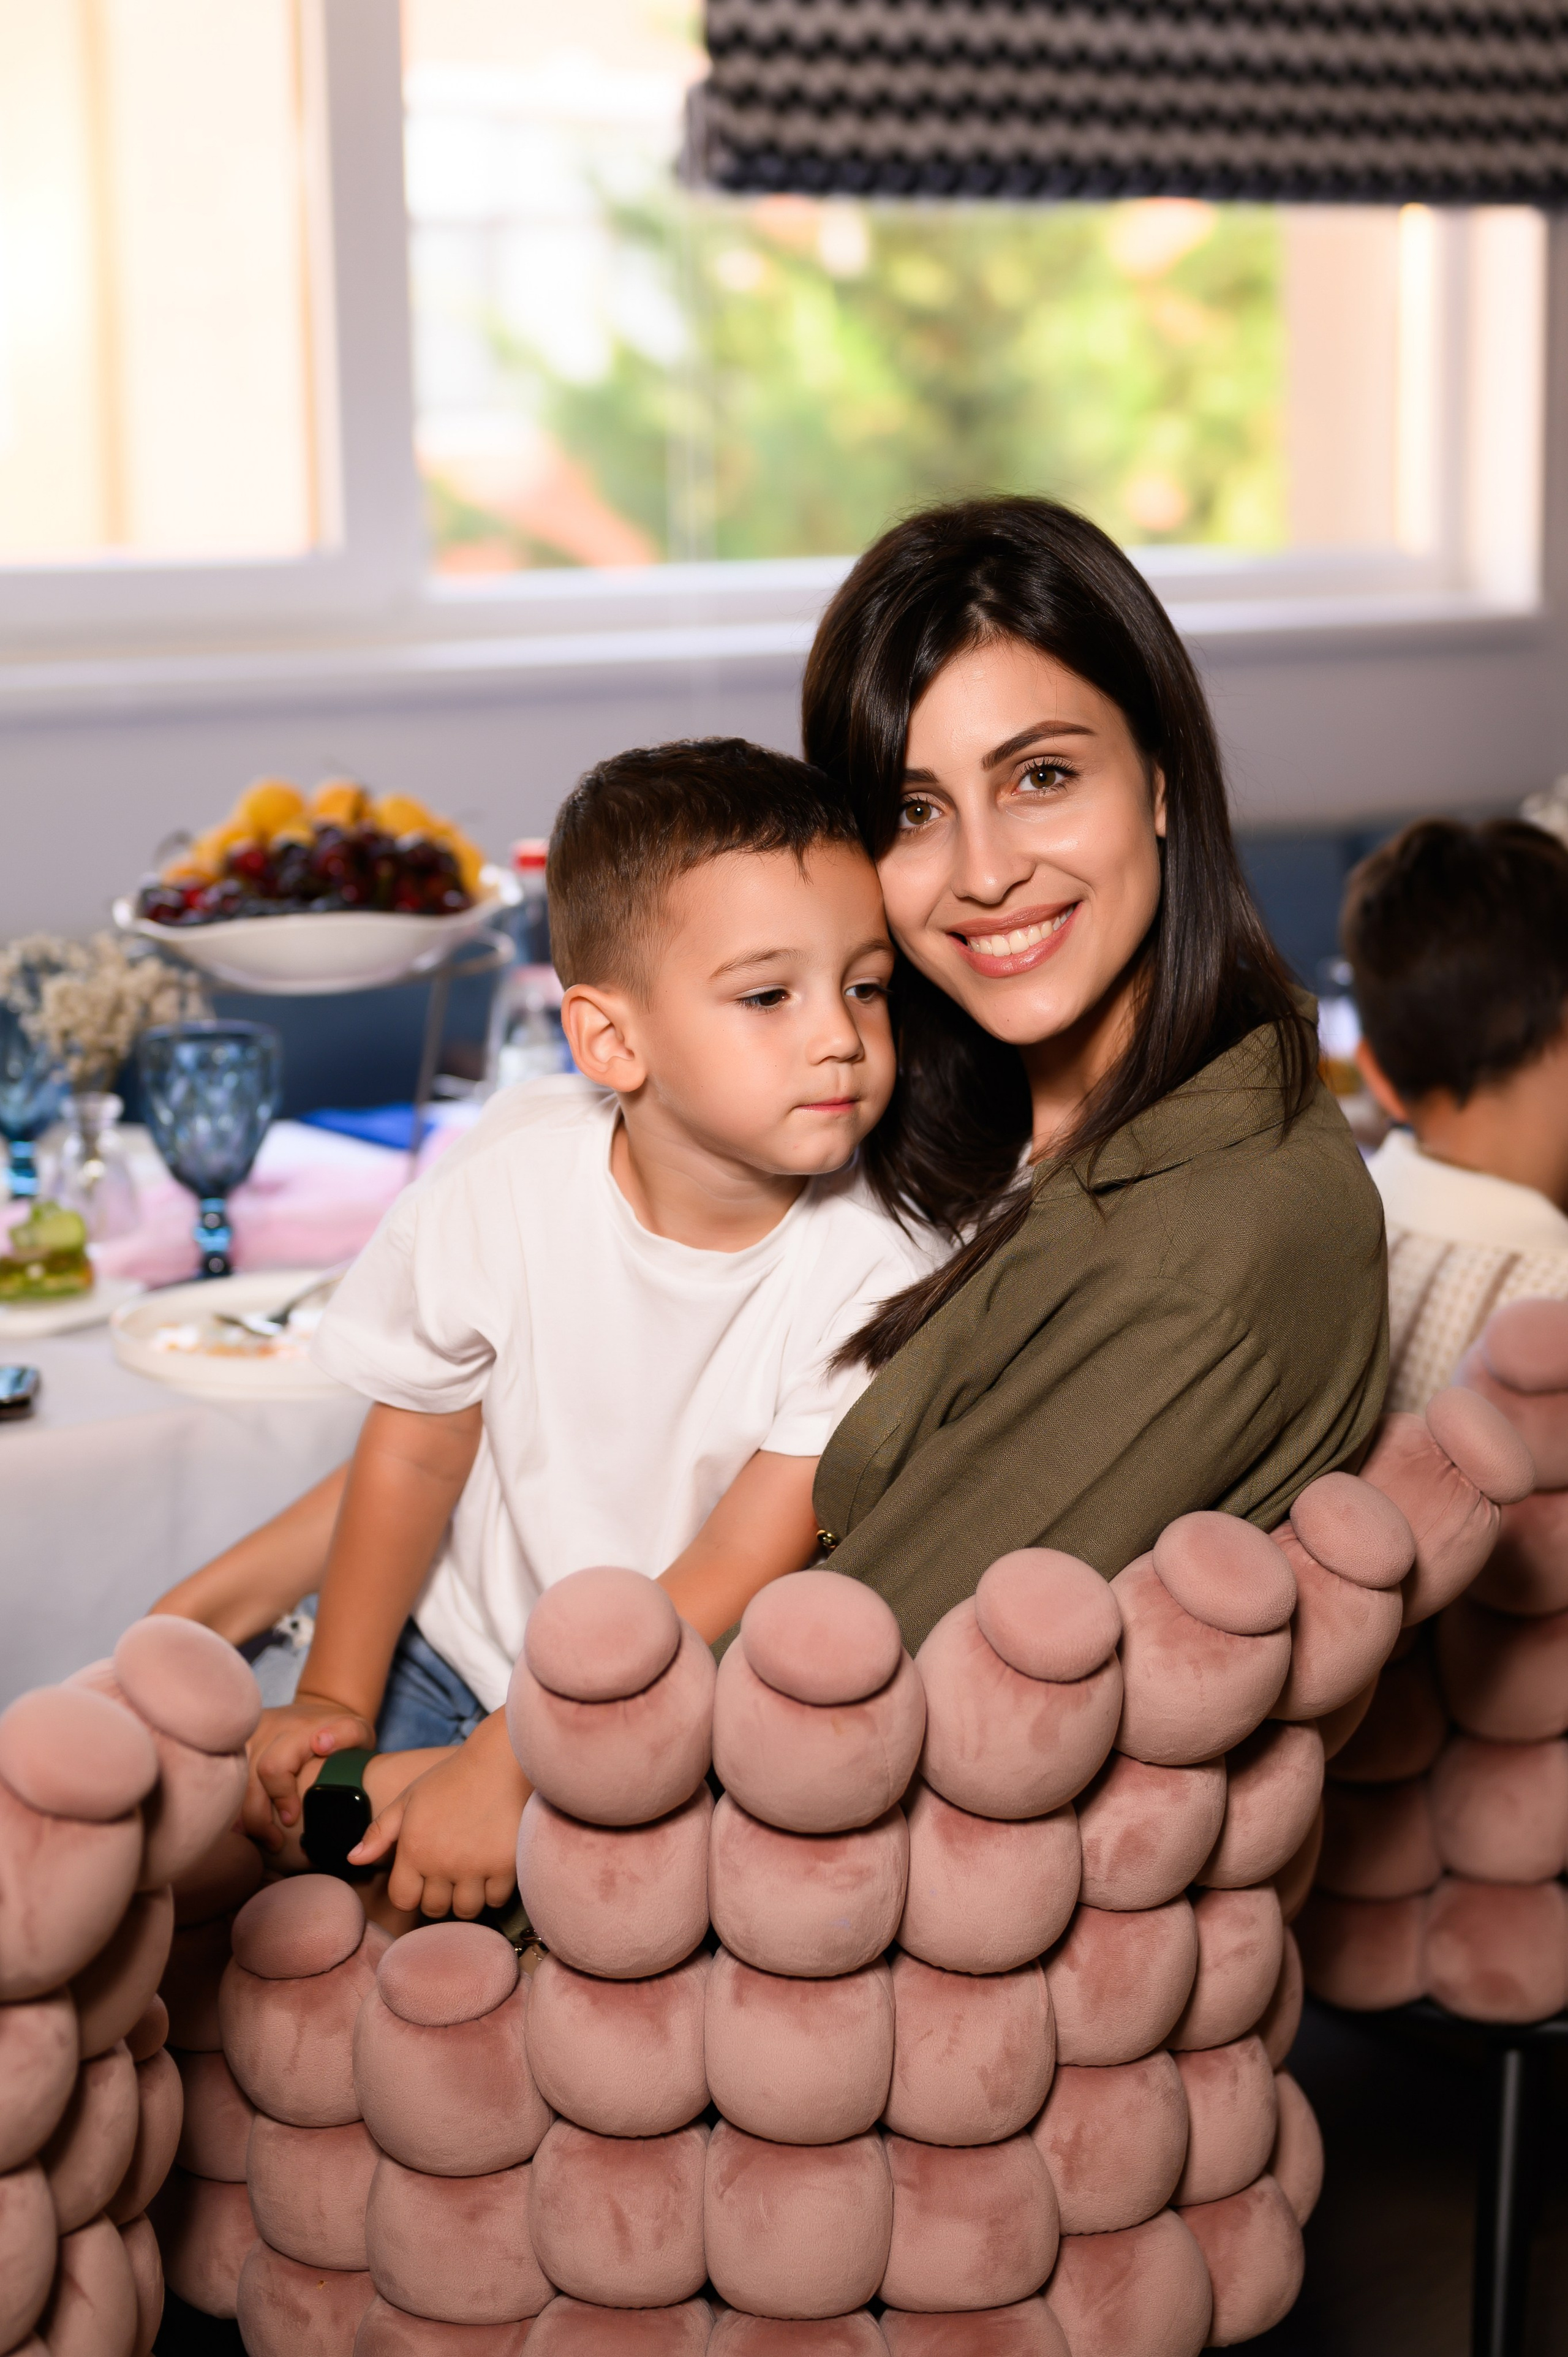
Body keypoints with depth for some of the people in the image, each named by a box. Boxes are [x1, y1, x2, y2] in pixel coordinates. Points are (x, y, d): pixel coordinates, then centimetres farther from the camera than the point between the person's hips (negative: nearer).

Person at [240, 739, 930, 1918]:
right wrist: (333, 1696, -2)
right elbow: (416, 1453, -2)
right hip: (457, 1650, 2)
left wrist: (511, 1764, -22)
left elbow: (737, 1576, -19)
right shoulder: (504, 1187, -17)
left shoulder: (865, 1276, -22)